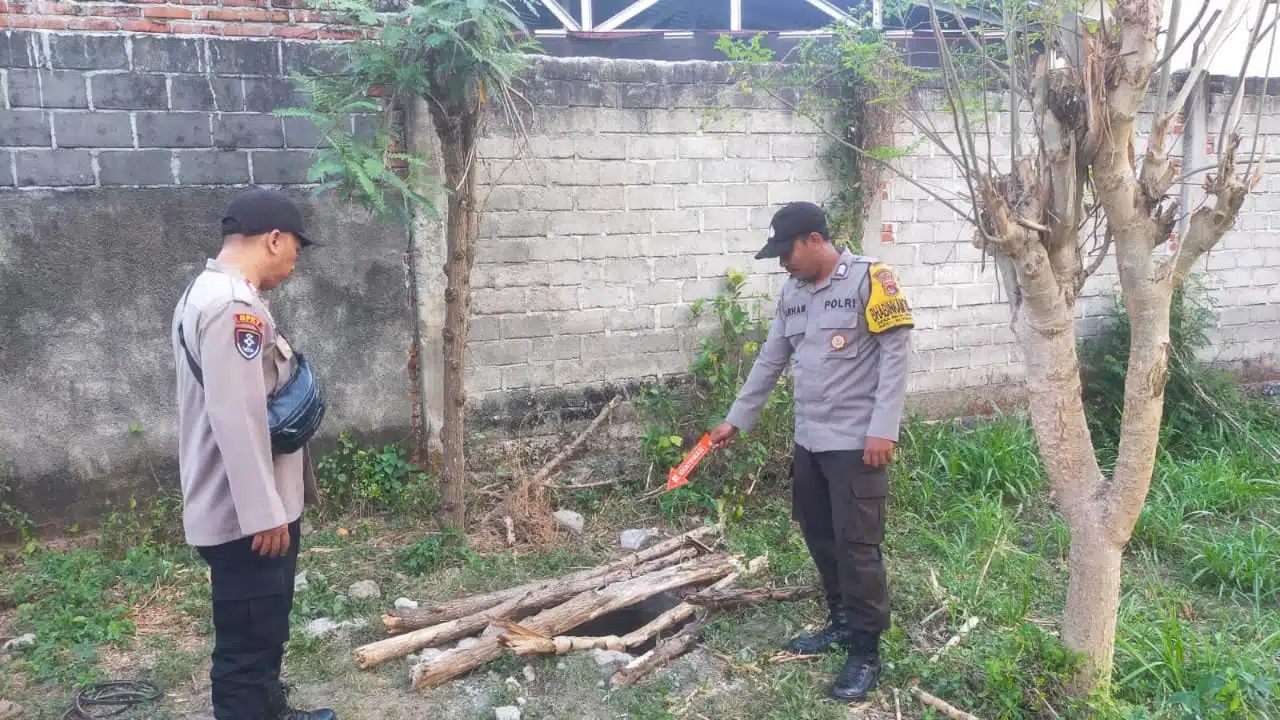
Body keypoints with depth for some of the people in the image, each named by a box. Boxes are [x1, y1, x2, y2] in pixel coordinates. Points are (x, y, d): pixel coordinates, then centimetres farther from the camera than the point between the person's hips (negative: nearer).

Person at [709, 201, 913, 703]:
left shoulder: (869, 277, -10)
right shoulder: (792, 293, 11)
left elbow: (896, 352, -13)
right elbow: (770, 362, 18)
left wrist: (883, 429, -19)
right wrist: (736, 419, 19)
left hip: (857, 442, -7)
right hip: (808, 440, 7)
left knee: (856, 544, -3)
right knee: (819, 537, 15)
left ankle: (866, 651, 10)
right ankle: (842, 623, 32)